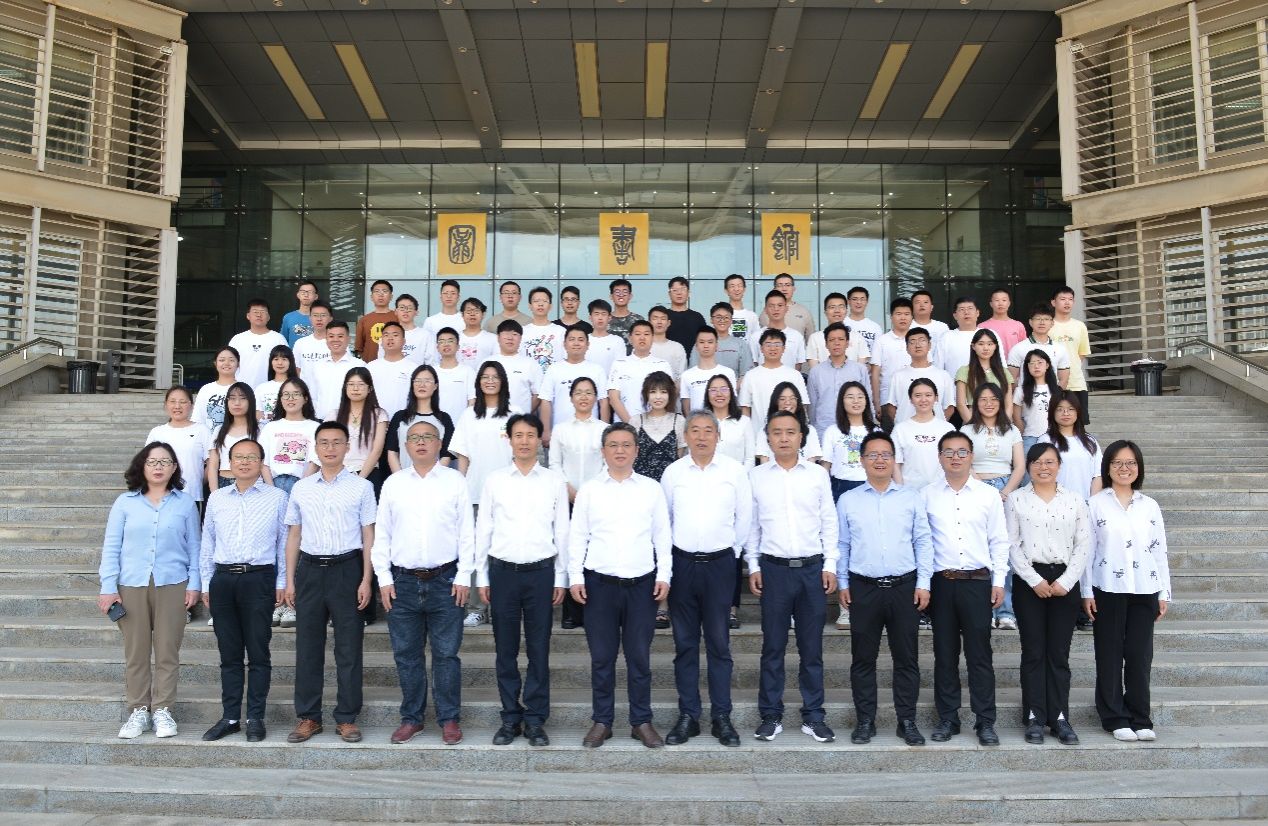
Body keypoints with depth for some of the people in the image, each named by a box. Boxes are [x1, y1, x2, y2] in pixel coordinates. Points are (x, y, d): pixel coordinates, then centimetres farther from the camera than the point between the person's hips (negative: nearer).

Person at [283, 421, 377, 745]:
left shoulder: (361, 487, 1)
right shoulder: (301, 488, 9)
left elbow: (368, 536, 0)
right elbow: (293, 536, 12)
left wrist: (366, 580, -6)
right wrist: (289, 580, 7)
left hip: (346, 569, -2)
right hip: (309, 570, 3)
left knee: (349, 647, 4)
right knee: (307, 646, 8)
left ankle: (346, 718, 15)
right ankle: (308, 717, 19)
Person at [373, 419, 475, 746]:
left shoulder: (455, 481, 2)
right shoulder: (393, 483, 7)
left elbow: (466, 532, 1)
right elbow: (381, 534, 7)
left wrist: (463, 577, -5)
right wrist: (384, 579, 1)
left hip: (444, 580, -2)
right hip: (403, 581, 2)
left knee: (446, 654, 3)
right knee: (406, 655, 10)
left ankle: (449, 719, 15)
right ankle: (411, 718, 23)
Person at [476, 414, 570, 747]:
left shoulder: (555, 480, 3)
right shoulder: (495, 480, 4)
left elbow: (562, 531, 5)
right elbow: (483, 529, 6)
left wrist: (560, 579, 3)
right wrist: (482, 577, 4)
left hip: (541, 572, 0)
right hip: (503, 571, 1)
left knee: (539, 649, 5)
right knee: (505, 650, 8)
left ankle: (535, 719, 17)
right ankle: (510, 717, 20)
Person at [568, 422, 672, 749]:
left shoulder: (651, 489, 6)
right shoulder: (589, 490, 4)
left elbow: (662, 535, 7)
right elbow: (577, 536, 5)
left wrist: (664, 575, 0)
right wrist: (575, 578, -2)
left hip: (642, 583, 0)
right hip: (599, 583, 0)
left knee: (639, 657, 6)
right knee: (602, 657, 7)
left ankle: (642, 721, 19)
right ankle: (602, 721, 19)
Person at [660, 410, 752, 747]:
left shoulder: (734, 470, 0)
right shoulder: (672, 472, 3)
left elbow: (744, 517, 7)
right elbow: (663, 517, 11)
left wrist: (733, 551, 8)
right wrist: (668, 557, 10)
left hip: (720, 564, -1)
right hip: (682, 564, 1)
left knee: (719, 643, 3)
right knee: (685, 643, 7)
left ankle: (721, 716, 13)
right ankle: (688, 716, 16)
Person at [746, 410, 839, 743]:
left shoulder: (818, 474, 4)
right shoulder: (756, 476, 3)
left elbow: (829, 522, 6)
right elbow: (751, 525, 7)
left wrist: (830, 565, 1)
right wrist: (753, 566, 2)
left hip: (812, 568, 1)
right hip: (773, 569, 0)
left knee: (811, 647, 7)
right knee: (773, 646, 6)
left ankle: (813, 716, 17)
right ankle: (771, 715, 16)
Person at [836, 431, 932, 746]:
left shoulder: (911, 498, 4)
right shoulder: (848, 500, 4)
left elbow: (923, 542, 4)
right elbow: (841, 545, 6)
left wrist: (923, 583, -1)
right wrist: (842, 583, 2)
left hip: (904, 587, 0)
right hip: (863, 588, 0)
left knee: (906, 658, 6)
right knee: (863, 658, 6)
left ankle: (907, 721, 19)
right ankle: (865, 721, 17)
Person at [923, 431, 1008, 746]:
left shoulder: (989, 494, 5)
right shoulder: (927, 495, 4)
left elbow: (999, 541, 7)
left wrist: (999, 581, 2)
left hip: (977, 581, 0)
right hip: (941, 582, 1)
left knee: (979, 655, 3)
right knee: (944, 654, 7)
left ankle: (985, 721, 13)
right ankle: (947, 718, 18)